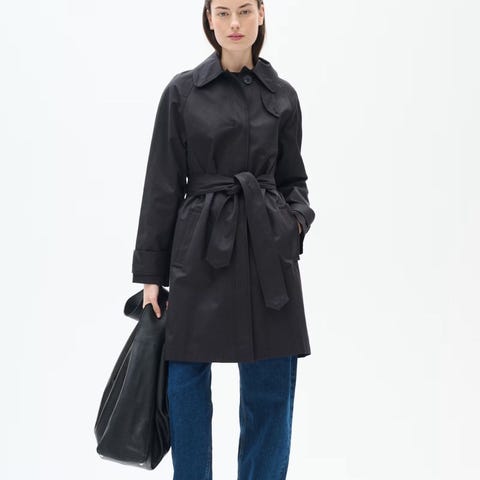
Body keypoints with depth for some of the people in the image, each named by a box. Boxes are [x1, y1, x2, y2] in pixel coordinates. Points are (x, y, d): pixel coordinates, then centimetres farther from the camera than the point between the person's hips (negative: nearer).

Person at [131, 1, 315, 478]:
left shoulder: (282, 95, 7)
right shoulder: (182, 91, 1)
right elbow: (163, 185, 1)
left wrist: (298, 218, -6)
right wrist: (150, 273, -1)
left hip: (268, 254, 2)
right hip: (200, 254, -1)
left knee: (270, 388, 6)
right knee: (187, 382, 6)